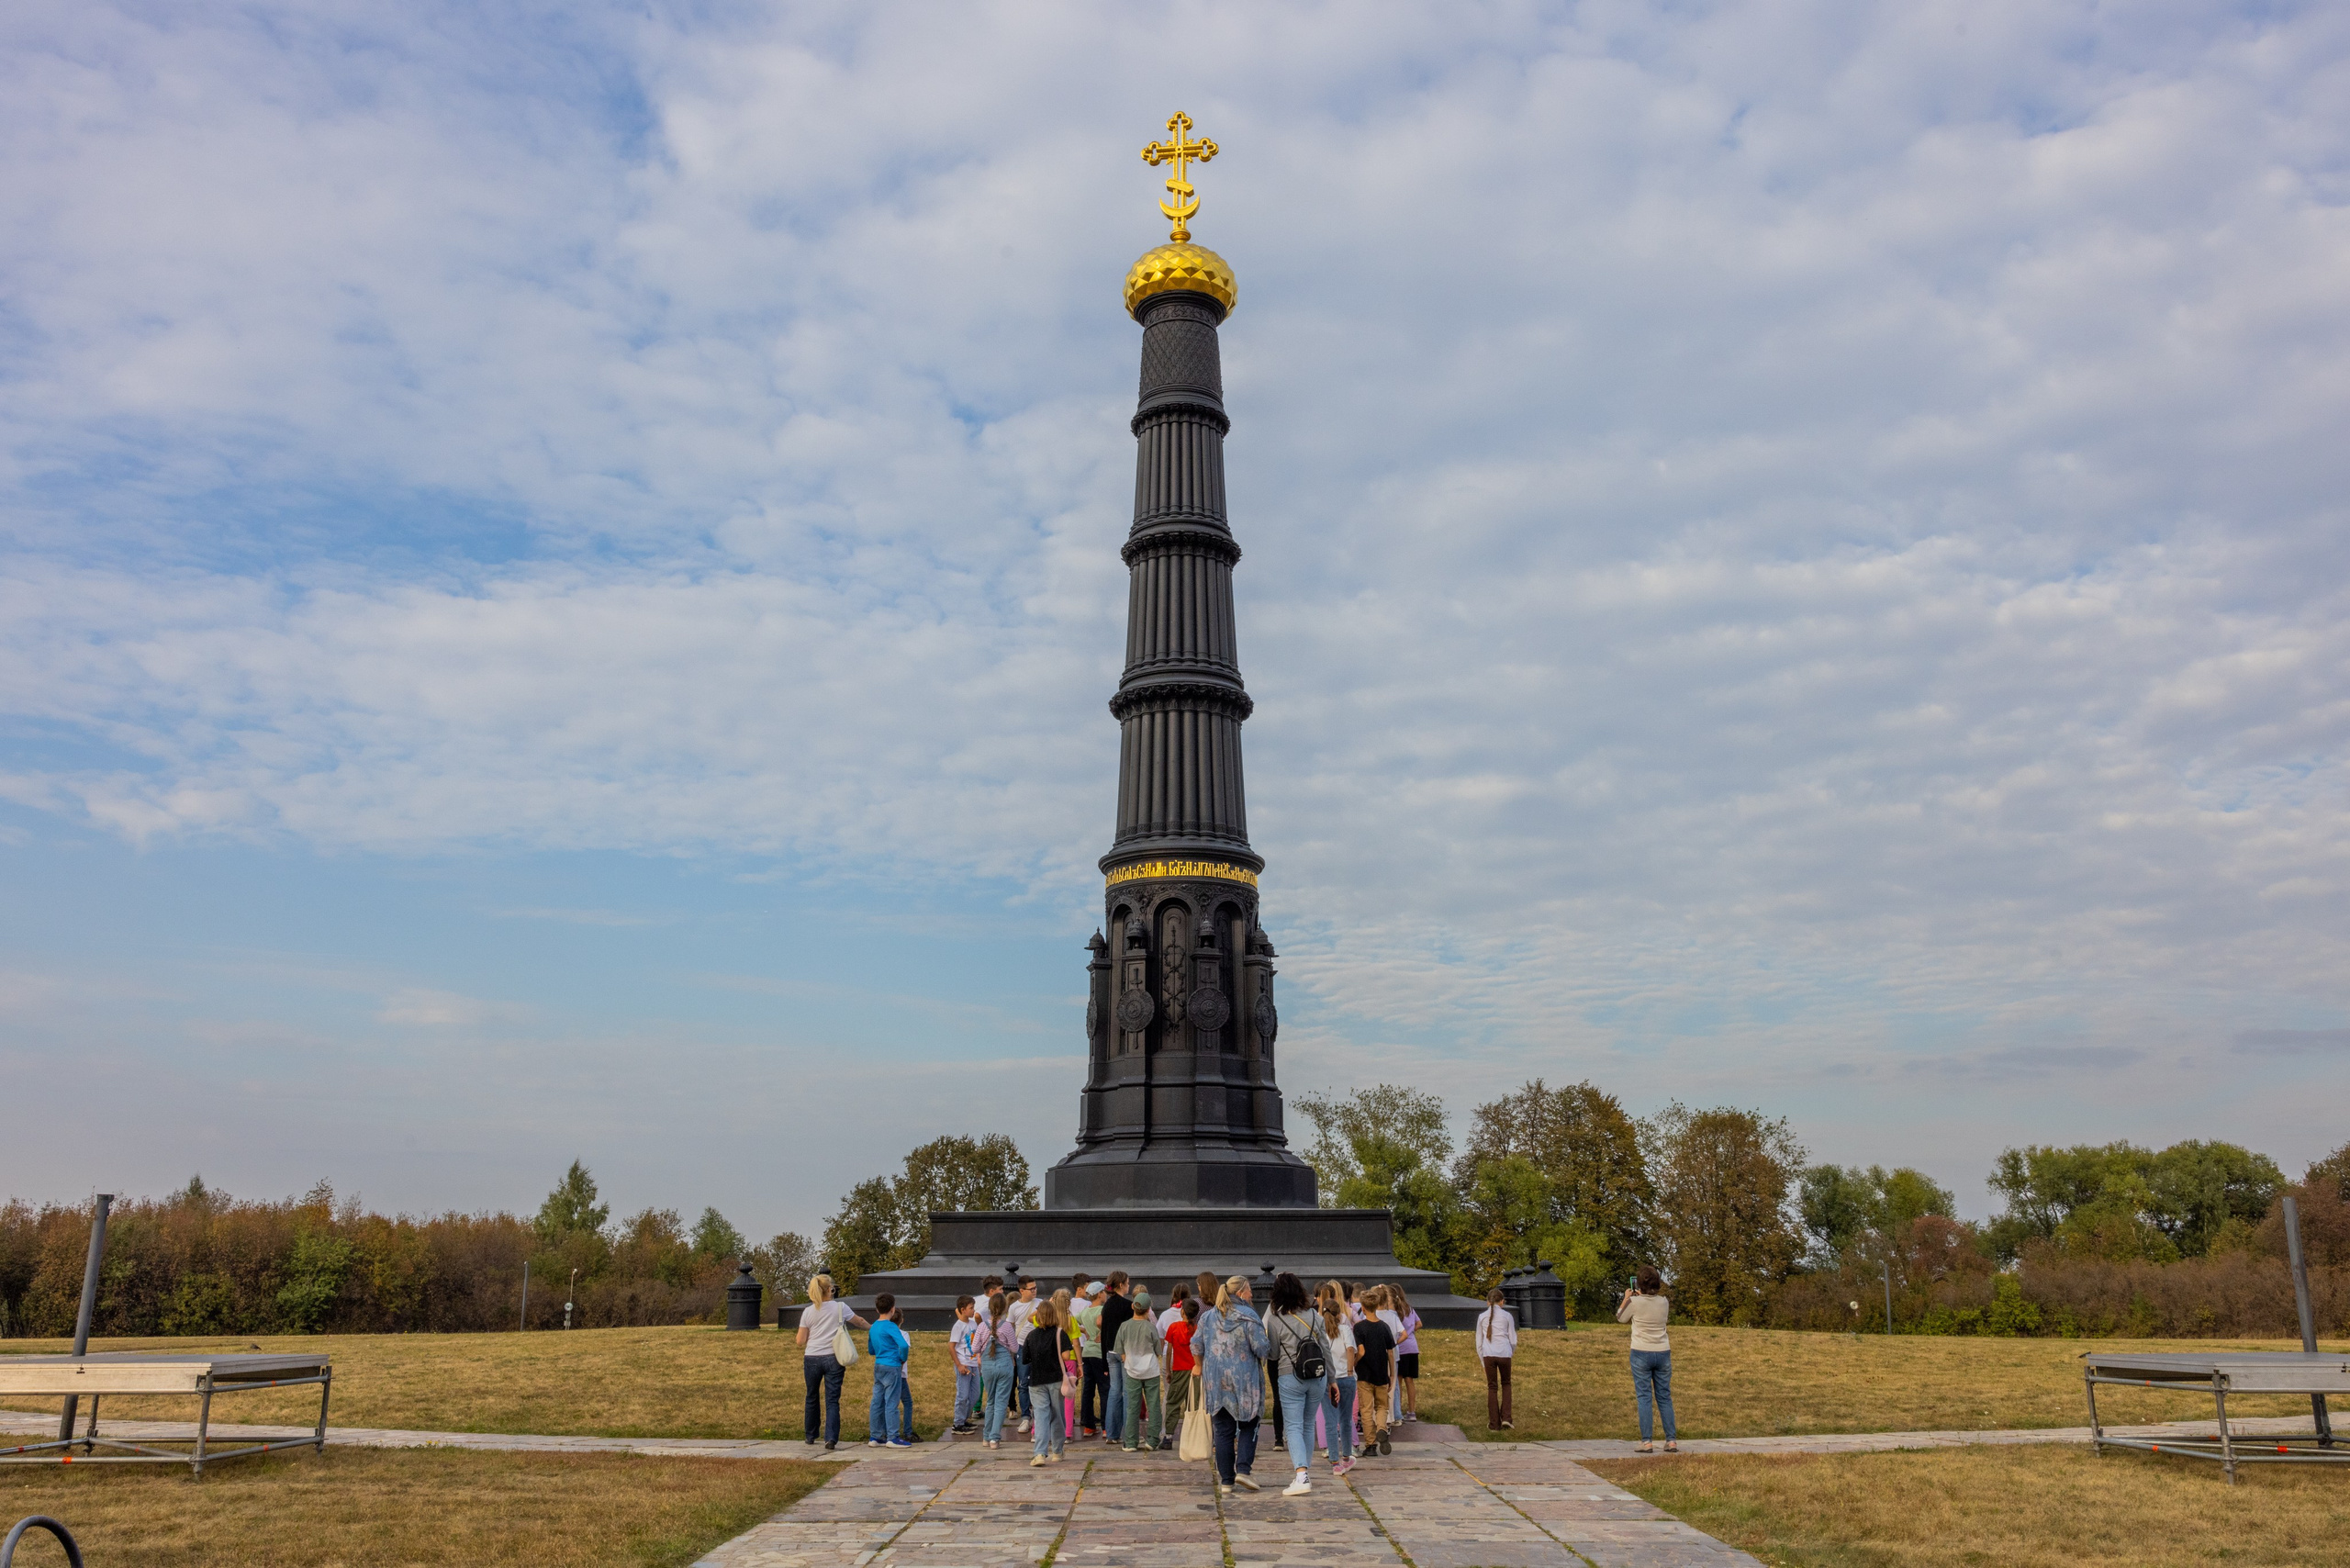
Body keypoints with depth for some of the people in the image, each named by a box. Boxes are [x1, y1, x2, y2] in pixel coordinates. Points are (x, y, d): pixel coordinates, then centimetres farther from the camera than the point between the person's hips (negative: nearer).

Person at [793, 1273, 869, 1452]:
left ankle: (811, 1436, 32)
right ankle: (831, 1439, -11)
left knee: (812, 1398, 19)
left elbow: (800, 1341, 1)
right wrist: (872, 1327, 36)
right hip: (833, 1359, -2)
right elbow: (859, 1322, 16)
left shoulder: (808, 1312, -1)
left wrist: (796, 1338, 26)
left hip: (812, 1359, 2)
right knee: (832, 1400, 1)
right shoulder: (840, 1308, -2)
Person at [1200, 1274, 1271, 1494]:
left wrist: (1201, 1368, 27)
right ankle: (1243, 1470, -6)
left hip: (1216, 1380, 4)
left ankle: (1225, 1482, 6)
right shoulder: (1248, 1316, -9)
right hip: (1244, 1379, -4)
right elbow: (1261, 1347, -13)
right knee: (1248, 1426, 10)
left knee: (1223, 1431, 7)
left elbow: (1196, 1345, 12)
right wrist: (1271, 1343, 9)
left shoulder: (1208, 1317, 6)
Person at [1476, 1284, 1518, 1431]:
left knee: (1492, 1388, 9)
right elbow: (1513, 1339, 6)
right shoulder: (1507, 1316, 3)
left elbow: (1479, 1340, 10)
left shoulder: (1482, 1317, 7)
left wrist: (1481, 1358, 19)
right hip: (1504, 1353, -1)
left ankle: (1494, 1423, 11)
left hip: (1488, 1354, 1)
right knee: (1506, 1384, 19)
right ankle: (1506, 1417, 5)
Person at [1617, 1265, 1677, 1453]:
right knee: (1665, 1397, 10)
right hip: (1663, 1353, 3)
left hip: (1641, 1354, -3)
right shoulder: (1664, 1302, -1)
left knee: (1644, 1398, 1)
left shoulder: (1634, 1302, -11)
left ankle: (1647, 1442, -3)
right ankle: (1671, 1441, 10)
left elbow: (1621, 1318, 7)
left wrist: (1626, 1298, 20)